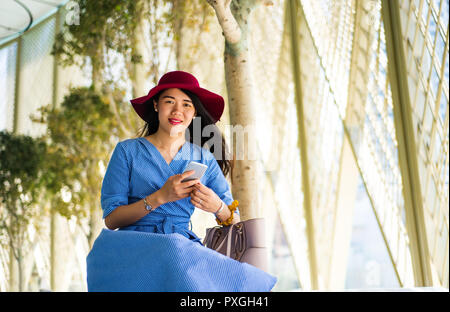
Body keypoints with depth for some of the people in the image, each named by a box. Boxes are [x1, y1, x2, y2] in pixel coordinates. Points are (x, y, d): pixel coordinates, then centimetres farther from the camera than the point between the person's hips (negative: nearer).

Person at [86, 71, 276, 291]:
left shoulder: (204, 159, 14)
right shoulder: (127, 151, 7)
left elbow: (235, 223, 9)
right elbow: (111, 219, -1)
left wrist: (217, 207, -14)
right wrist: (160, 197, -15)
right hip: (134, 246, -1)